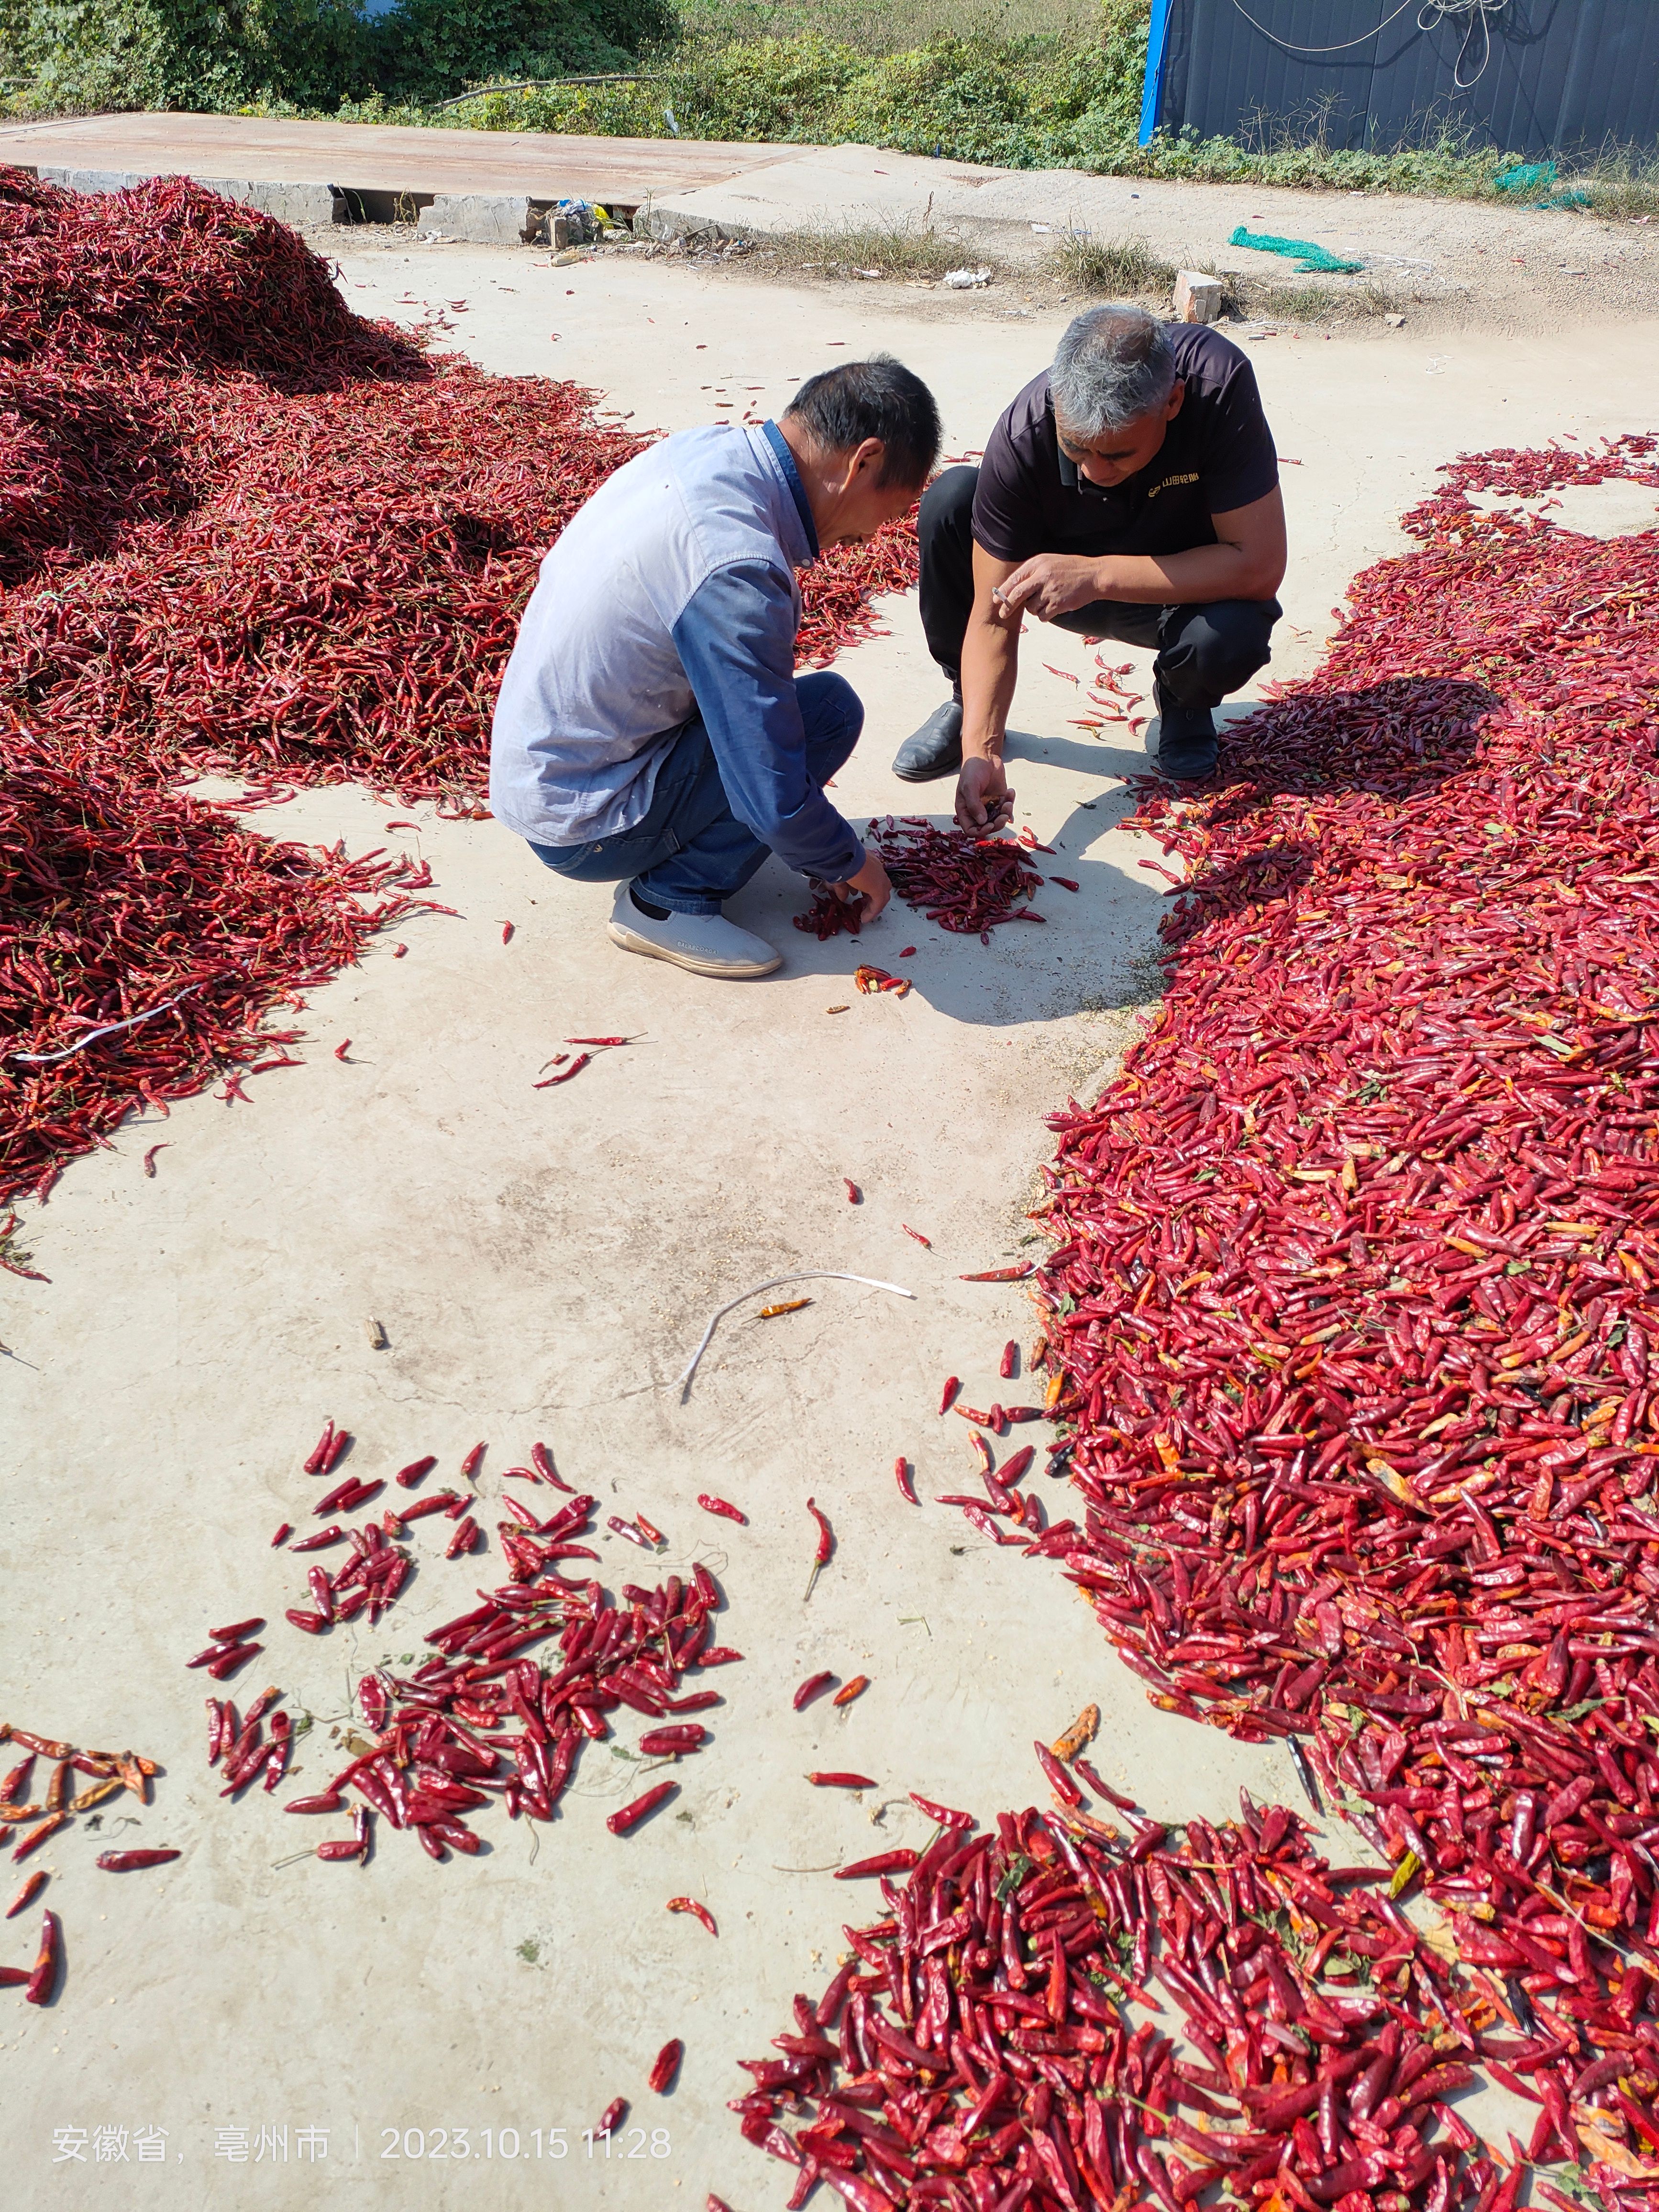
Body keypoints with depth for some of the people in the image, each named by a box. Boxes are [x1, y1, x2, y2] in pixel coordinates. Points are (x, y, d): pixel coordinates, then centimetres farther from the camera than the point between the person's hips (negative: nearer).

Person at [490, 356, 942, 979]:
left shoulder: (701, 449, -1)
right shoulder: (736, 567, -28)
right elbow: (775, 806, -25)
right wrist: (850, 864, -5)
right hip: (583, 831, -9)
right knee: (830, 709, -12)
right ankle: (669, 899, -6)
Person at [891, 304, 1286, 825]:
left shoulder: (1219, 384, -33)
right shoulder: (1023, 435, -30)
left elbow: (1260, 565, -34)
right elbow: (993, 618, -26)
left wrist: (1097, 575, -40)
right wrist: (980, 749, -39)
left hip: (1189, 583, -1)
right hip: (1064, 582, 1)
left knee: (1230, 636, -37)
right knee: (950, 501, -24)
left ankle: (1183, 701, 3)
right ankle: (965, 701, -1)